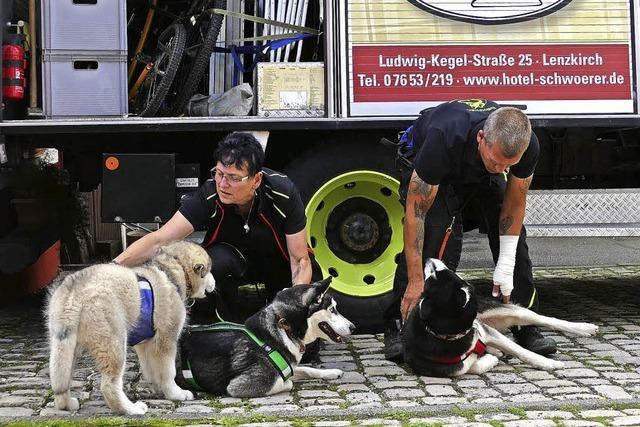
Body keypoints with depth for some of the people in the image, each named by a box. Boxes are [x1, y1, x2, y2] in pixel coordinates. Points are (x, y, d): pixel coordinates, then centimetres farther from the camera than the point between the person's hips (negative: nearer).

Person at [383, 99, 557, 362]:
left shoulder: (528, 146, -32)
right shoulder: (444, 139, -45)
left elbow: (514, 204, -15)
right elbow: (415, 212, -37)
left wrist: (505, 269, -17)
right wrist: (416, 280, -36)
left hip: (480, 174, 4)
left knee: (513, 235, -8)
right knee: (428, 239, -24)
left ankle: (526, 328, 3)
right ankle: (397, 327, -14)